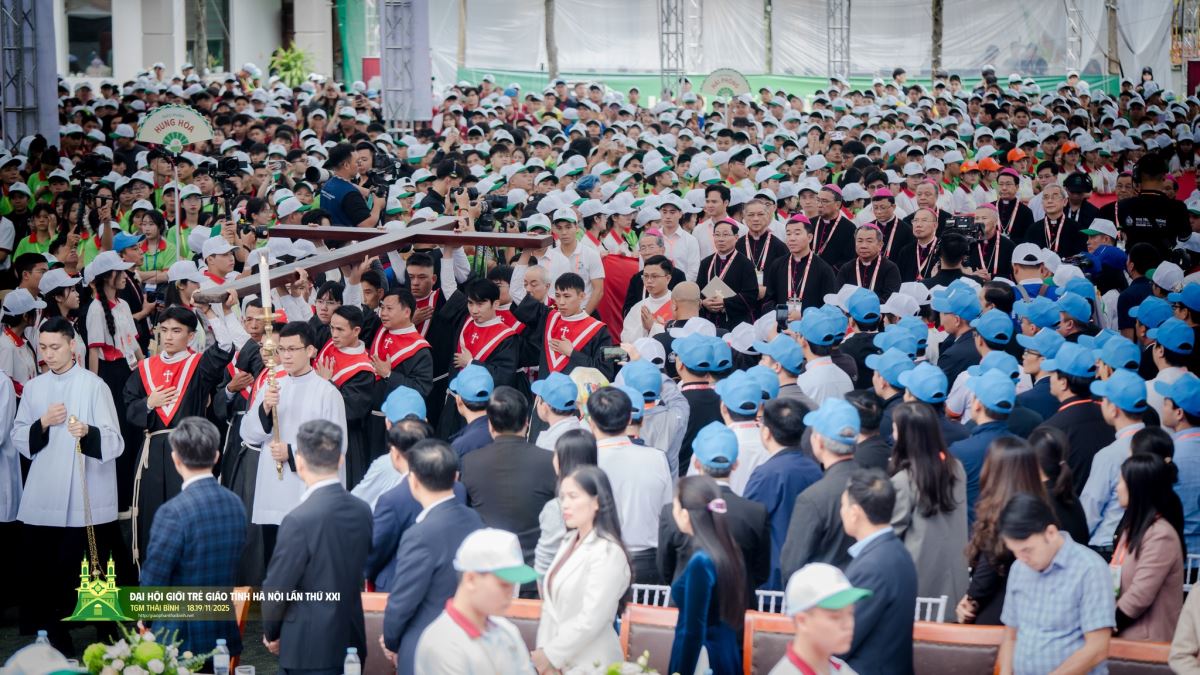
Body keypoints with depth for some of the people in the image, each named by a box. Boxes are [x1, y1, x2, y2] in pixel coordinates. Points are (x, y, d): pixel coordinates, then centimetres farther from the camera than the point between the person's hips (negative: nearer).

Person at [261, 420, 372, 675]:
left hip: (310, 647, -6)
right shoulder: (362, 511, -1)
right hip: (351, 641, 6)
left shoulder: (299, 520, -20)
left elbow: (277, 587, -13)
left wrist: (271, 632, 4)